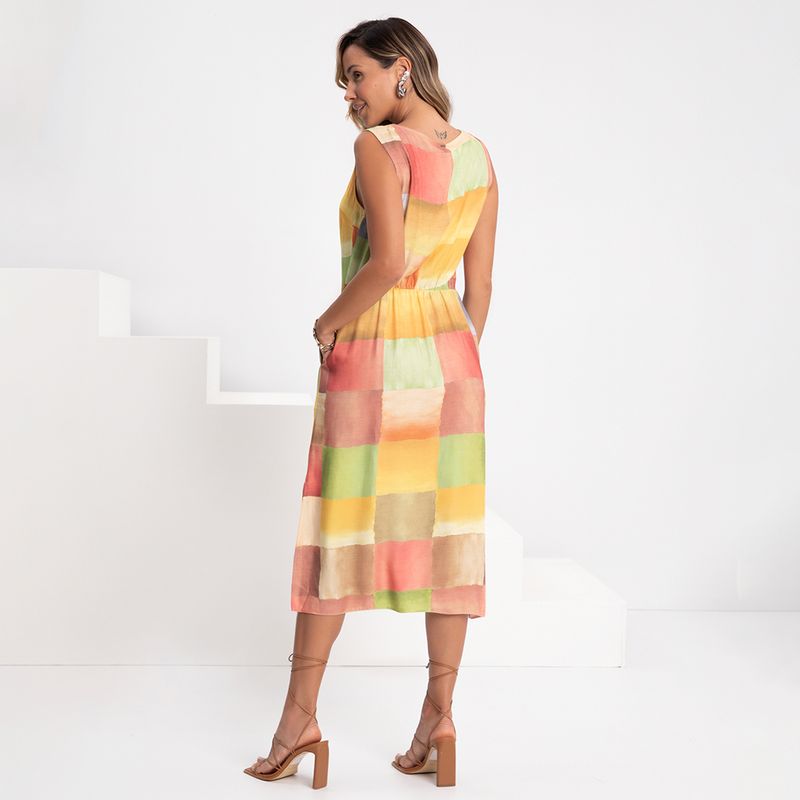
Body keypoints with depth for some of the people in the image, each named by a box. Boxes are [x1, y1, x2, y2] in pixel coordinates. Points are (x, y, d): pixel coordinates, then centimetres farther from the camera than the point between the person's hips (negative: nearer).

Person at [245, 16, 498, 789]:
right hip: (449, 353, 6)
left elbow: (387, 263, -25)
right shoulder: (478, 154, 8)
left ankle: (300, 717, 13)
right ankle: (438, 717, 12)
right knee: (445, 529, 7)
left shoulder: (378, 147, -12)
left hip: (370, 356, -5)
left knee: (336, 531, 5)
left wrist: (329, 322, -10)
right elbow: (480, 283, 9)